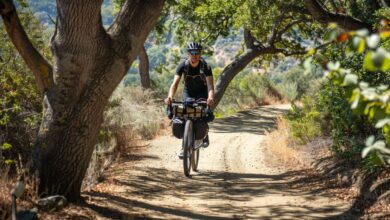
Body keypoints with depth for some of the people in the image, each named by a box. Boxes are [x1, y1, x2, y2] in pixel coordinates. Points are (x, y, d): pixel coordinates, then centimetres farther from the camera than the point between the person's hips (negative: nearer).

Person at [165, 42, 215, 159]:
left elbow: (210, 84, -35)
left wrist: (210, 98, -56)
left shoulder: (205, 66, -24)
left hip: (202, 92, -1)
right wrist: (170, 97, -48)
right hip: (188, 92, 1)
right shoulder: (183, 65, -21)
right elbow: (175, 83, -29)